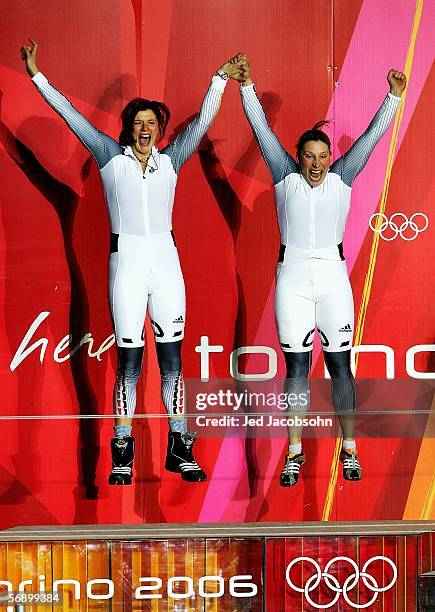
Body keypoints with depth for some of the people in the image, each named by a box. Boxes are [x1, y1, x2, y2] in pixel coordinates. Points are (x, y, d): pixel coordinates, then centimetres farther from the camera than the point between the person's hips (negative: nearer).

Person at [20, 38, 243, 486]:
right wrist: (37, 76, -2)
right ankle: (122, 452, 6)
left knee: (172, 356, 3)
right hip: (126, 260, -2)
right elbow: (71, 116, 1)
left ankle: (179, 448, 9)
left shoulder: (170, 160, 9)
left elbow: (202, 121, 7)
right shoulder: (112, 157, 4)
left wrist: (220, 79, 1)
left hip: (165, 260, 2)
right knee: (129, 358, -2)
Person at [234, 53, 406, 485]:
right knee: (296, 367, 2)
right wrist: (246, 86, -10)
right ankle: (295, 453, 9)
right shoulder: (286, 177, 2)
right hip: (293, 278, 0)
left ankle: (349, 449, 13)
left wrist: (394, 96, -7)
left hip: (332, 277, 0)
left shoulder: (342, 178, 3)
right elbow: (262, 131, -3)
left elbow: (371, 136, -1)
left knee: (340, 365, 3)